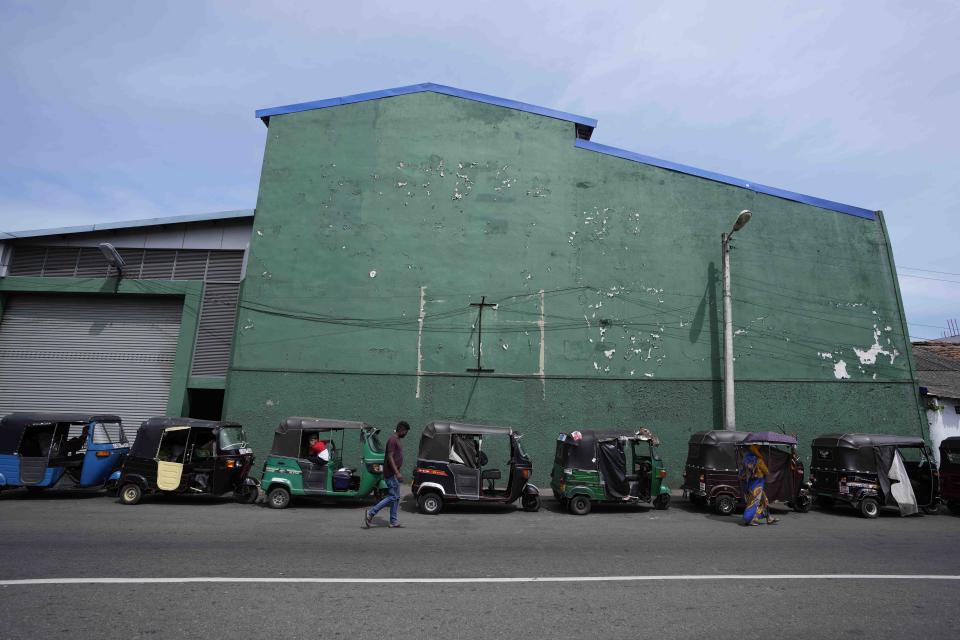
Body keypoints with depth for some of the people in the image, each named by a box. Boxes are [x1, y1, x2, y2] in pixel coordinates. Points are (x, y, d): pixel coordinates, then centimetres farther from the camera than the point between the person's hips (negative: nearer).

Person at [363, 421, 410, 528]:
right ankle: (370, 513, -5)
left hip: (394, 474, 10)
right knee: (392, 497, -9)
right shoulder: (393, 440, -15)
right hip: (391, 474, -10)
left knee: (396, 497, 10)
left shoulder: (397, 440, 16)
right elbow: (390, 457, -22)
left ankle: (393, 522, 14)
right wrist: (397, 473, -26)